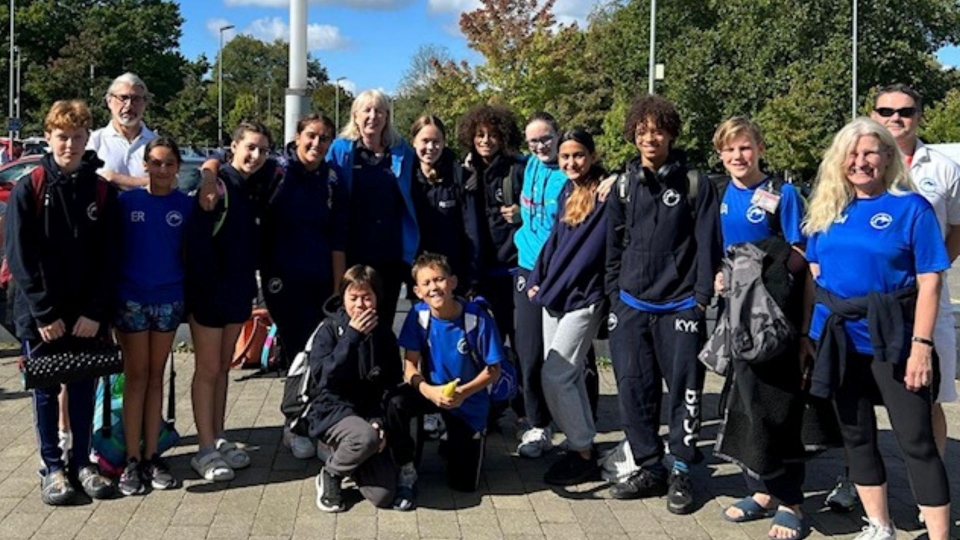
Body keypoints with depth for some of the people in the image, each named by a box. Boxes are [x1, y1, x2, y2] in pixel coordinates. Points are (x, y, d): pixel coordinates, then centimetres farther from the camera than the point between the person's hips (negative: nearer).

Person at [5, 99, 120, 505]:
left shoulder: (102, 191, 2)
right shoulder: (28, 190, -3)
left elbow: (109, 259, 1)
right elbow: (20, 258, -7)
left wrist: (96, 312, -8)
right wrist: (44, 313, -12)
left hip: (87, 316, 2)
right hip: (40, 316, -2)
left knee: (84, 391, 11)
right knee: (46, 392, 8)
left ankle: (81, 463, 24)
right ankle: (52, 468, 21)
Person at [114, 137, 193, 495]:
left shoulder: (186, 205, 1)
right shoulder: (127, 201, -2)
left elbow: (189, 252, 6)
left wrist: (190, 293, -1)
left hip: (169, 300, 1)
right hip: (131, 299, -1)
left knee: (156, 376, 9)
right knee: (136, 377, 3)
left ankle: (151, 456, 16)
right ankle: (133, 459, 8)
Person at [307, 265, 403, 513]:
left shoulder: (384, 334, 6)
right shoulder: (329, 329, -4)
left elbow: (392, 385, 6)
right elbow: (325, 375, -19)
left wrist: (381, 422, -9)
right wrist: (352, 335, -23)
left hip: (371, 412, 3)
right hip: (333, 410, -3)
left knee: (383, 496, -11)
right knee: (366, 437, -38)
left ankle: (347, 456, 19)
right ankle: (330, 473, -6)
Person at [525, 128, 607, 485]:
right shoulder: (567, 193, 13)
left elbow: (592, 249, -15)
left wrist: (554, 289, -14)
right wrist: (537, 280, 6)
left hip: (583, 298, -7)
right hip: (554, 295, 8)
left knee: (554, 375, -9)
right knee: (569, 375, 11)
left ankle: (583, 454, 4)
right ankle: (581, 446, 22)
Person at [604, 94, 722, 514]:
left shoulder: (695, 183, -2)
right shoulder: (624, 185, 9)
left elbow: (708, 245, -4)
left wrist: (702, 299, -9)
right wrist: (614, 295, 9)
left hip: (680, 305, -4)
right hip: (631, 305, 4)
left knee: (684, 388, 2)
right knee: (634, 388, 6)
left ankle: (681, 471, 16)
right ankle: (649, 467, 19)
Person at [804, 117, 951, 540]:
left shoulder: (911, 207, -7)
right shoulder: (827, 208, 7)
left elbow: (929, 281, -10)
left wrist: (921, 344, -16)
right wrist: (809, 335, 8)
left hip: (892, 338, -5)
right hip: (839, 338, 5)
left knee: (916, 441, -1)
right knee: (856, 435, 14)